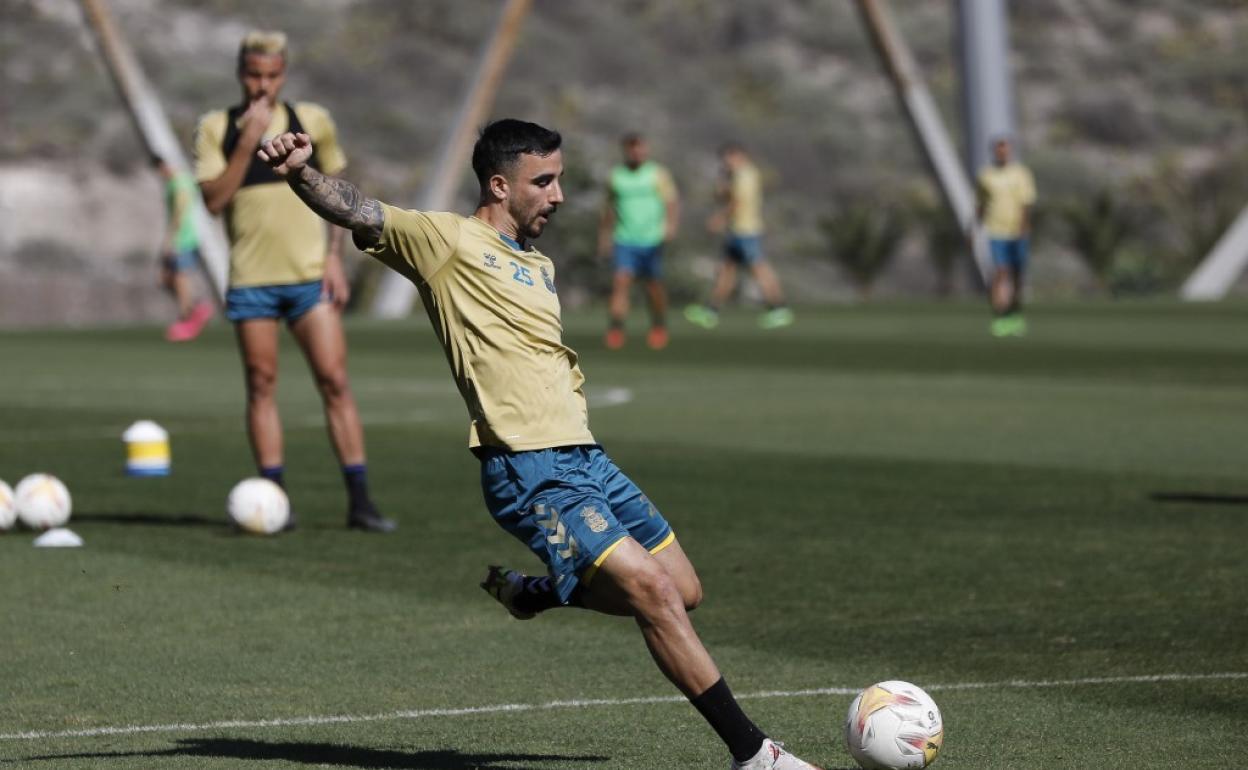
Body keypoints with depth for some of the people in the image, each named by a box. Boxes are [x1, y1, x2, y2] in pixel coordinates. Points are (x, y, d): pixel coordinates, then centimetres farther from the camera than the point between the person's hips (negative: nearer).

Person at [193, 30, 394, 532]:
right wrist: (248, 142, -16)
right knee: (261, 386, 1)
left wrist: (334, 255, 3)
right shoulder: (216, 128, 1)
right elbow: (213, 200, -9)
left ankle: (359, 501, -4)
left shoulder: (313, 121, 4)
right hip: (251, 279, 0)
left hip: (309, 274, 0)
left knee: (334, 382, -5)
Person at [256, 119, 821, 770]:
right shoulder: (447, 241, -4)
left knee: (683, 592, 11)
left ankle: (533, 593, 30)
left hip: (584, 456, 9)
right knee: (654, 592, -16)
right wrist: (299, 172, -36)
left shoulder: (540, 266, 20)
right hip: (530, 472, -9)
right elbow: (355, 212, -18)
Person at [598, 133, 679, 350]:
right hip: (624, 241, 1)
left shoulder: (658, 174, -1)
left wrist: (671, 225, -25)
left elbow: (672, 202, -8)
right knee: (620, 281, -16)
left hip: (652, 241, -1)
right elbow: (610, 207, 21)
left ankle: (659, 326, 32)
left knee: (654, 286, 9)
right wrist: (604, 235, 24)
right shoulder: (616, 176, 8)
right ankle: (616, 330, -21)